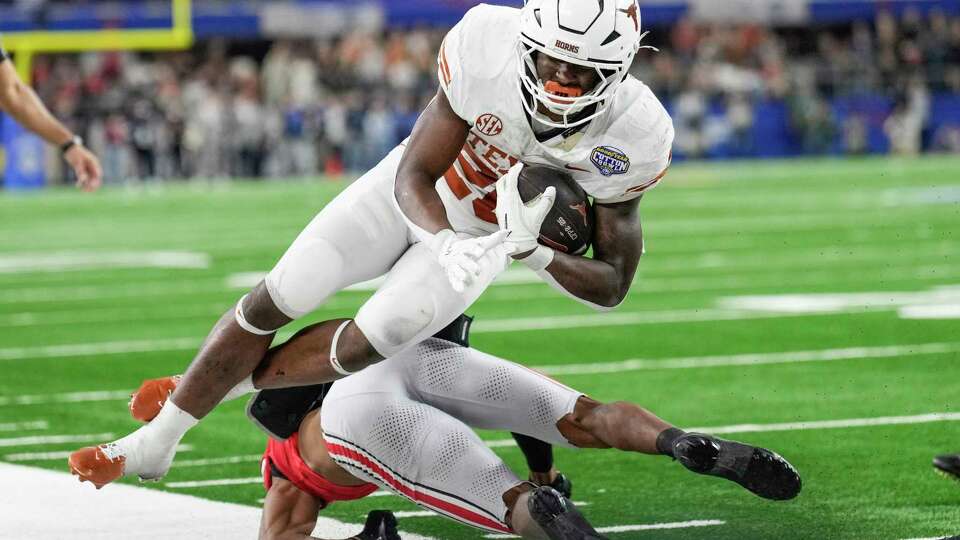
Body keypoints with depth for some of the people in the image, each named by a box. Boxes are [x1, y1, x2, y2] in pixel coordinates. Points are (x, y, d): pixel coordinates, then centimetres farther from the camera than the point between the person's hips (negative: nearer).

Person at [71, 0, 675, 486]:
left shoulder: (634, 136, -31)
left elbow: (613, 285, -20)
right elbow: (414, 178, -24)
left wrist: (530, 250, -39)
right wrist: (447, 243, -47)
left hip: (489, 232, 0)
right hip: (412, 194, 0)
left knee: (370, 341, -15)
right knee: (278, 298, -6)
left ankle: (240, 379, 15)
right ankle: (158, 439, 11)